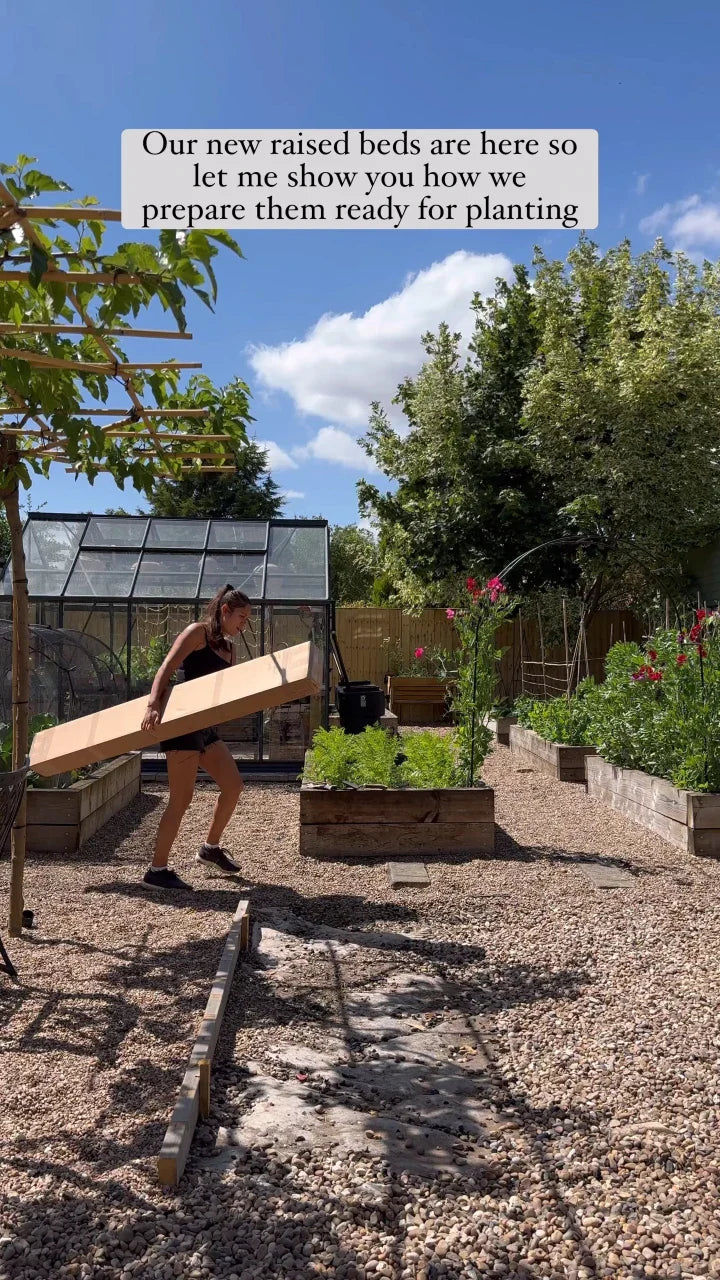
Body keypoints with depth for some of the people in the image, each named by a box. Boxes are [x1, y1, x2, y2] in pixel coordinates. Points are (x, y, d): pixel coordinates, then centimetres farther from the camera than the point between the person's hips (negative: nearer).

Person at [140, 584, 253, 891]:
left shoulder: (228, 648, 17)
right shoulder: (198, 632, -6)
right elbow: (167, 669, -17)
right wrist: (153, 705, -31)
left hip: (205, 726, 9)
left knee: (233, 785, 10)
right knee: (181, 800, -6)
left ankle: (211, 848, 28)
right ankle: (156, 871, 4)